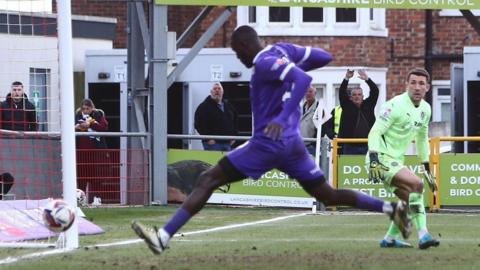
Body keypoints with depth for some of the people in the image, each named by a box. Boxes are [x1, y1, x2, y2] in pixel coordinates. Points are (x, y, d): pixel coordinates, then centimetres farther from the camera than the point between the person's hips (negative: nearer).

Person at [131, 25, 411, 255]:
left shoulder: (265, 63, -13)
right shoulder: (282, 50, 11)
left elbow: (303, 79, -27)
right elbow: (325, 57, 19)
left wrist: (282, 118, -34)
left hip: (268, 143, -8)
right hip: (293, 144, 8)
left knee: (207, 180, -5)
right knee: (328, 195, 15)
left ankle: (164, 237, -11)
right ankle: (392, 208, 1)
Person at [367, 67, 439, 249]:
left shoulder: (425, 109, 9)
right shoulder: (395, 105, -16)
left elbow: (422, 139, 22)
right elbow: (375, 132, -20)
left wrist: (427, 169, 22)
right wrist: (374, 161, -32)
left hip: (396, 160, 9)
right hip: (382, 158, -9)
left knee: (411, 200, 10)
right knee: (416, 184, -24)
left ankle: (390, 239, 22)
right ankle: (423, 235, -24)